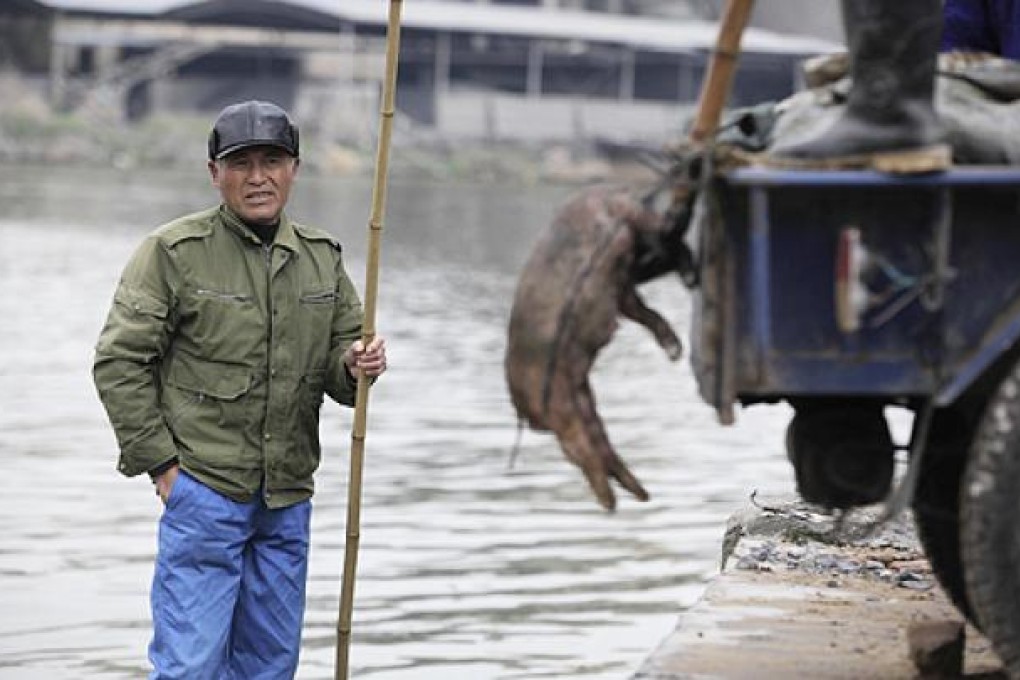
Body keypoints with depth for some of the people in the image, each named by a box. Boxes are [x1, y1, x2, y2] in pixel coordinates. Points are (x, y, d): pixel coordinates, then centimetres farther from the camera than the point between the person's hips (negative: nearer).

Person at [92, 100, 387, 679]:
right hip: (204, 491, -6)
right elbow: (120, 360, -7)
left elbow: (336, 362, 16)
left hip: (288, 500, 6)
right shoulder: (175, 251, -6)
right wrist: (159, 462, -10)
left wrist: (356, 366, -9)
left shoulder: (322, 257, 10)